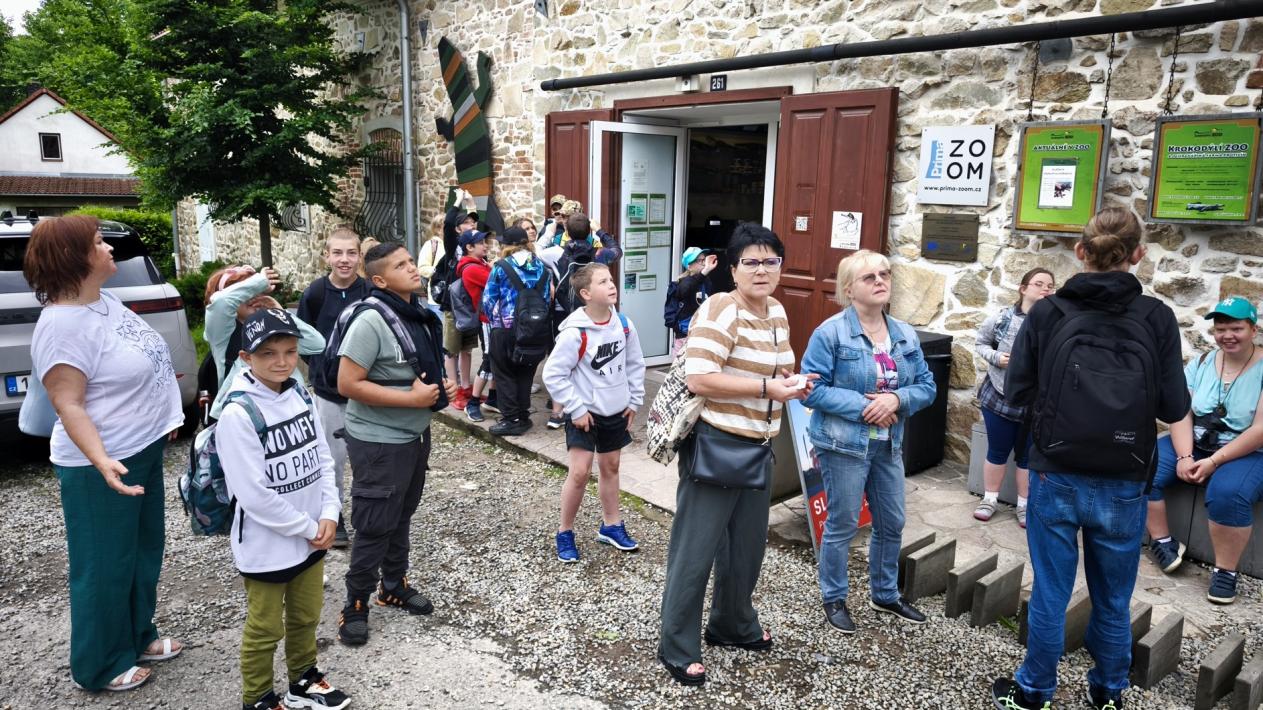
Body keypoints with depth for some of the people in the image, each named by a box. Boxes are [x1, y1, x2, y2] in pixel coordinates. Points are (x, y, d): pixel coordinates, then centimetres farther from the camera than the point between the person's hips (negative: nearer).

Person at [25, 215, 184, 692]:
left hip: (144, 452, 9)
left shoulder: (106, 302, 5)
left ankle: (138, 636, 40)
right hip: (104, 467, -9)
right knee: (106, 567, 7)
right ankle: (99, 667, 25)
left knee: (145, 551, 22)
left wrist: (162, 420, 23)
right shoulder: (62, 325, -24)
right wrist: (101, 461, -37)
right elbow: (68, 405, -26)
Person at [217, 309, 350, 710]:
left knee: (306, 617, 23)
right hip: (266, 545, -6)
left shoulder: (300, 396, -1)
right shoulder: (238, 414, -23)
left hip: (310, 537, 7)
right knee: (265, 630, 12)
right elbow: (253, 494, -23)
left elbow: (322, 457, 5)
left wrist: (328, 514, -7)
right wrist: (309, 528, -15)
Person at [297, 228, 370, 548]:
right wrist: (322, 367, -1)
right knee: (333, 459, 10)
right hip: (329, 392, 0)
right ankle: (333, 518, 27)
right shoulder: (314, 294, -7)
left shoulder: (370, 293, -9)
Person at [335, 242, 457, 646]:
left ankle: (394, 587, 37)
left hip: (415, 436, 8)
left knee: (401, 518, 20)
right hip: (379, 443, -8)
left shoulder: (420, 316, 5)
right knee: (374, 527, 2)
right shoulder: (371, 321, -21)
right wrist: (411, 398, -23)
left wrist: (441, 387, 0)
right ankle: (355, 607, 19)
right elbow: (347, 385, -24)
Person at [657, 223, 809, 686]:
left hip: (757, 448, 9)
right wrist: (768, 389, -23)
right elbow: (699, 379, -26)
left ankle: (733, 626, 42)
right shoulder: (720, 310, -18)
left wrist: (791, 383, 3)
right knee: (695, 548, 1)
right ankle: (677, 648, 16)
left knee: (747, 544, 21)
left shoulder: (777, 312, 9)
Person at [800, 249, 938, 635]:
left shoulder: (906, 335, 4)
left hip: (888, 444, 6)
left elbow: (927, 386, 5)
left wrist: (897, 399, -16)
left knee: (892, 523, 17)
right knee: (842, 525, 5)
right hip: (844, 444, -6)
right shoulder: (830, 333, -14)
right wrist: (863, 406, -22)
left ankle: (885, 595, 38)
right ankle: (834, 599, 25)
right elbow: (812, 389, -18)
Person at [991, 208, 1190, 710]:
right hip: (1122, 485, 1)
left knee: (1050, 592, 12)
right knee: (1113, 599, 17)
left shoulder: (1046, 313, -7)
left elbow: (1017, 392, -2)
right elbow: (1174, 407, -5)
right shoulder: (1156, 318, -7)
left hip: (1056, 478, 0)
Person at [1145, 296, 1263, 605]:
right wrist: (1184, 457, -18)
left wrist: (1214, 461, -21)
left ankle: (1225, 570, -15)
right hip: (1192, 445, 5)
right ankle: (1161, 541, 0)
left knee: (1228, 492, -35)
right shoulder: (1201, 363, 4)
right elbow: (1181, 412, -3)